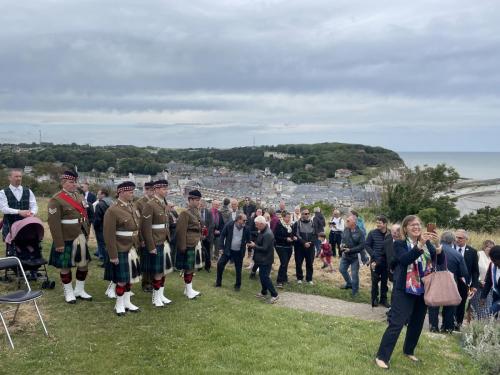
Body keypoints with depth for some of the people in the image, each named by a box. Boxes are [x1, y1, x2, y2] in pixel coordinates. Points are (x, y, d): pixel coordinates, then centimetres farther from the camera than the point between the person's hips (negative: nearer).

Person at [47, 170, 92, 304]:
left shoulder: (79, 197, 9)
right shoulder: (56, 200, -13)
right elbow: (54, 224, -17)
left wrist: (86, 235, 13)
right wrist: (59, 243, -18)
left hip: (80, 239, 7)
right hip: (66, 240, -7)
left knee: (84, 263, 12)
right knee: (65, 266, 8)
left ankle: (80, 290, 28)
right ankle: (69, 293, 23)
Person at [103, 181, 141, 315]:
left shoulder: (132, 208, 7)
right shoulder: (112, 210, -17)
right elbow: (108, 235, -18)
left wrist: (138, 246, 16)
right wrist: (113, 255, -18)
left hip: (132, 250, 7)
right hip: (120, 252, -7)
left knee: (130, 277, 15)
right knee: (121, 280, 4)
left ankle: (127, 302, 29)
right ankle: (119, 305, 21)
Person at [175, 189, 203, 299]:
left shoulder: (196, 212, 13)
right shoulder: (185, 213, -14)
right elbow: (181, 231, -17)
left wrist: (199, 241, 17)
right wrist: (183, 247, -18)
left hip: (195, 245, 9)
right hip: (188, 245, -9)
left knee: (191, 267, 14)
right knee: (188, 268, -2)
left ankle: (188, 289, 24)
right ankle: (189, 290, 7)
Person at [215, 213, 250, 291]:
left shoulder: (246, 228, -7)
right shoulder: (229, 225, -12)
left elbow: (248, 240, 6)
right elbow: (222, 236, -5)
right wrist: (221, 248, -8)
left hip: (239, 252, 1)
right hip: (228, 250, 0)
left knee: (238, 269, 7)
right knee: (220, 264, -2)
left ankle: (237, 285, 25)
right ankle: (218, 282, 17)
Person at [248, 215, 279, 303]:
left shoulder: (267, 234, -25)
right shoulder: (262, 232, 7)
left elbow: (265, 248, -26)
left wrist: (254, 246, -18)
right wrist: (254, 244, 1)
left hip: (266, 260, -10)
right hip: (262, 259, 10)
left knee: (265, 277, -6)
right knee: (262, 276, 19)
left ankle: (274, 295, 3)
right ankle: (264, 293, 34)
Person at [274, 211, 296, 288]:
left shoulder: (291, 225, 8)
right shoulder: (279, 225, -11)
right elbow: (276, 236, -14)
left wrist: (294, 237, -2)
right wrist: (286, 239, -21)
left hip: (289, 247, 6)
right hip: (281, 247, -6)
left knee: (286, 263, 13)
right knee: (283, 263, -14)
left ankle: (284, 278, 27)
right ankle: (279, 281, -11)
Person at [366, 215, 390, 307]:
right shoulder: (372, 233, -6)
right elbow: (366, 245, -2)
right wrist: (373, 255, -11)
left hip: (386, 262, 1)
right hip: (375, 261, -1)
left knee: (384, 281, 12)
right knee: (375, 281, 7)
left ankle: (383, 299, 25)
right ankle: (374, 299, 21)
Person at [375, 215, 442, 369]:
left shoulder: (427, 243, 4)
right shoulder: (400, 244, -8)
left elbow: (440, 261, -5)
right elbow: (405, 259, -27)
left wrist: (437, 246, -23)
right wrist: (420, 244, -36)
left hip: (423, 290, 5)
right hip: (404, 290, -5)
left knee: (417, 323, 16)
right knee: (396, 323, -8)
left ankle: (409, 351, 36)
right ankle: (382, 356, -2)